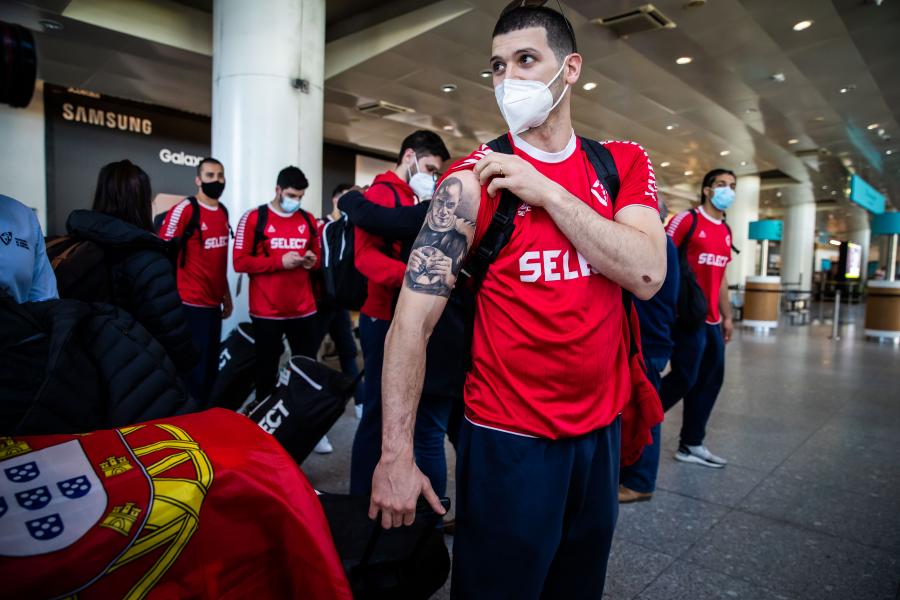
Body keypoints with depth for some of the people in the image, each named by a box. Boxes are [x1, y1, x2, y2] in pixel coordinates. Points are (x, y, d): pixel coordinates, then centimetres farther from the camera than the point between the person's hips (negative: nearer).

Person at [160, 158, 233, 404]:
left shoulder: (223, 212, 12)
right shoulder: (184, 209, -11)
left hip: (214, 302, 7)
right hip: (192, 303, -7)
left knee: (211, 367, 15)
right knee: (195, 368, -1)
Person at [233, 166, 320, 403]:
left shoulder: (308, 220, 11)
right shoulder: (254, 218, -2)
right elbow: (240, 262, -7)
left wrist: (312, 261, -2)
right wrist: (279, 261, -16)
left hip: (304, 309, 4)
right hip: (267, 311, -3)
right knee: (266, 369, 7)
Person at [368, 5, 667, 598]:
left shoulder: (624, 164, 2)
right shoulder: (474, 180, -10)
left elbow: (647, 276, -13)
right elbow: (413, 319, -16)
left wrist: (545, 190, -18)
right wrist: (396, 454, -20)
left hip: (601, 432, 5)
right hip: (507, 439, -4)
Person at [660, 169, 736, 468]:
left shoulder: (726, 232, 16)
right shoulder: (686, 220, -8)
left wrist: (726, 316, 20)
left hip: (712, 319, 8)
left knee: (711, 381, 9)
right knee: (684, 378, -6)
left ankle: (691, 445, 20)